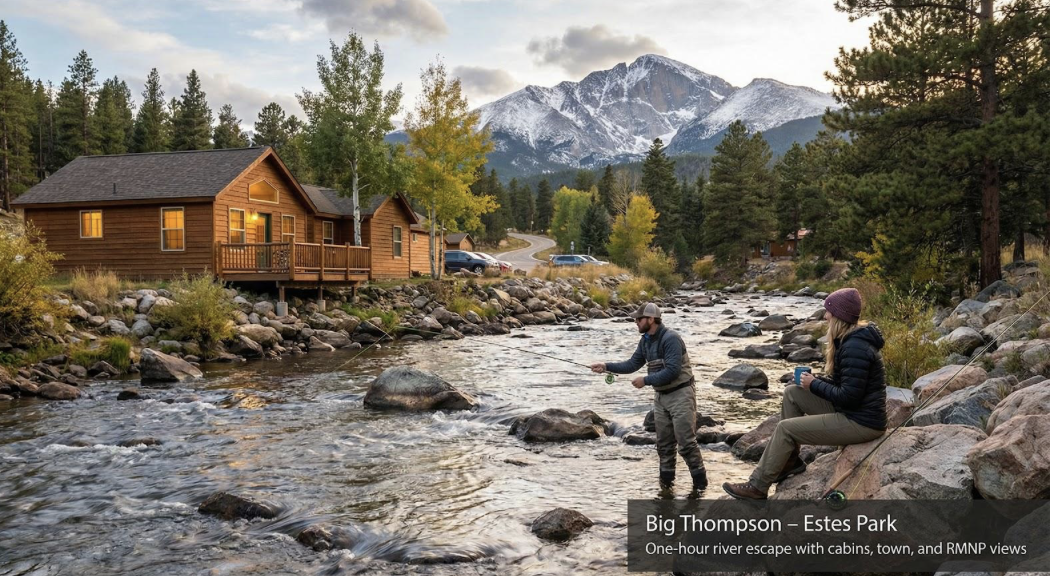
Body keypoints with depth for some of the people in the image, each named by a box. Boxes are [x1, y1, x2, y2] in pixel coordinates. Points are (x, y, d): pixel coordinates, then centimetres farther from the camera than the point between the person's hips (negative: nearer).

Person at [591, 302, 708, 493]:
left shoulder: (670, 339, -21)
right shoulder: (645, 341, 6)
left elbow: (672, 371, -27)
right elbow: (632, 364, 11)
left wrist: (645, 380, -22)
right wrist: (606, 367, 1)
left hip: (680, 394, -8)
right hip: (661, 395, 8)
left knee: (686, 442, -7)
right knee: (664, 443, 13)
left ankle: (700, 482, 3)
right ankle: (666, 480, 24)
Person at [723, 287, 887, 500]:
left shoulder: (855, 348, -23)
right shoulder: (849, 339, 9)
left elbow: (848, 396, -26)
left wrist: (814, 385, -12)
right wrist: (816, 381, 2)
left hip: (861, 423, -10)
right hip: (850, 411, 10)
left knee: (785, 428, -11)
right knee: (792, 392, 8)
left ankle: (757, 487, 1)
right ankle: (790, 460, 14)